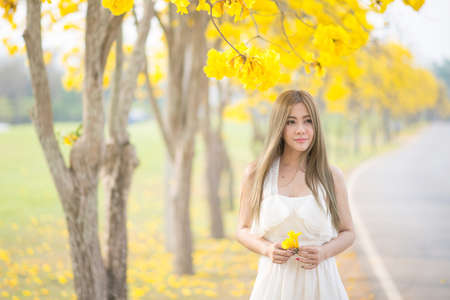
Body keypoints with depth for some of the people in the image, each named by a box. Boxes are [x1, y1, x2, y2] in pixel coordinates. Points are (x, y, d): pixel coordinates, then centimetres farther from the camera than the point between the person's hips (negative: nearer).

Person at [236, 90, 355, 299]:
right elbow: (243, 230, 7)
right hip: (274, 282, 0)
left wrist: (323, 253, -12)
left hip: (320, 281, 0)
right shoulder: (256, 174, -1)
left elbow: (347, 233, 7)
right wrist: (266, 249, -12)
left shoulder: (331, 176, -1)